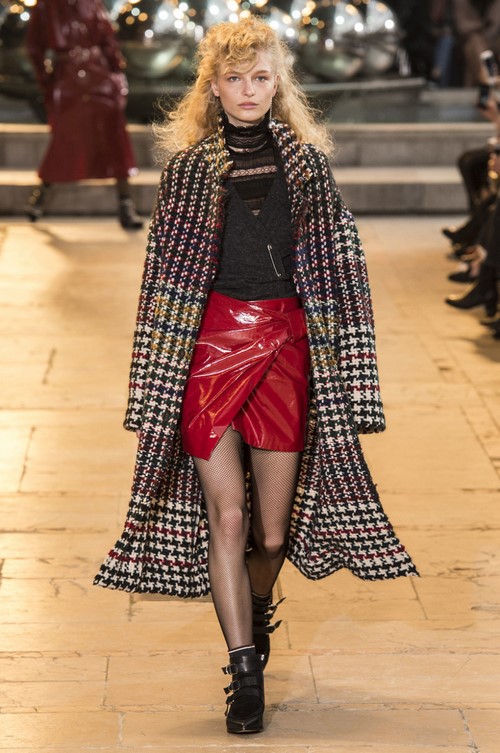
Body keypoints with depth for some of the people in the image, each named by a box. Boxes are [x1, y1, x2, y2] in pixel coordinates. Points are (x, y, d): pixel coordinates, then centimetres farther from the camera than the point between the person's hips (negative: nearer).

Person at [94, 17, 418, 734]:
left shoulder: (306, 162, 8)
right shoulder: (187, 165, 7)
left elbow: (339, 267, 9)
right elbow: (165, 271, 8)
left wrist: (345, 370, 2)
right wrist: (158, 381, 4)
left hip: (288, 344, 1)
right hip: (211, 342, -1)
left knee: (273, 527, 5)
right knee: (226, 515, -8)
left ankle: (256, 613, 36)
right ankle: (244, 673, -2)